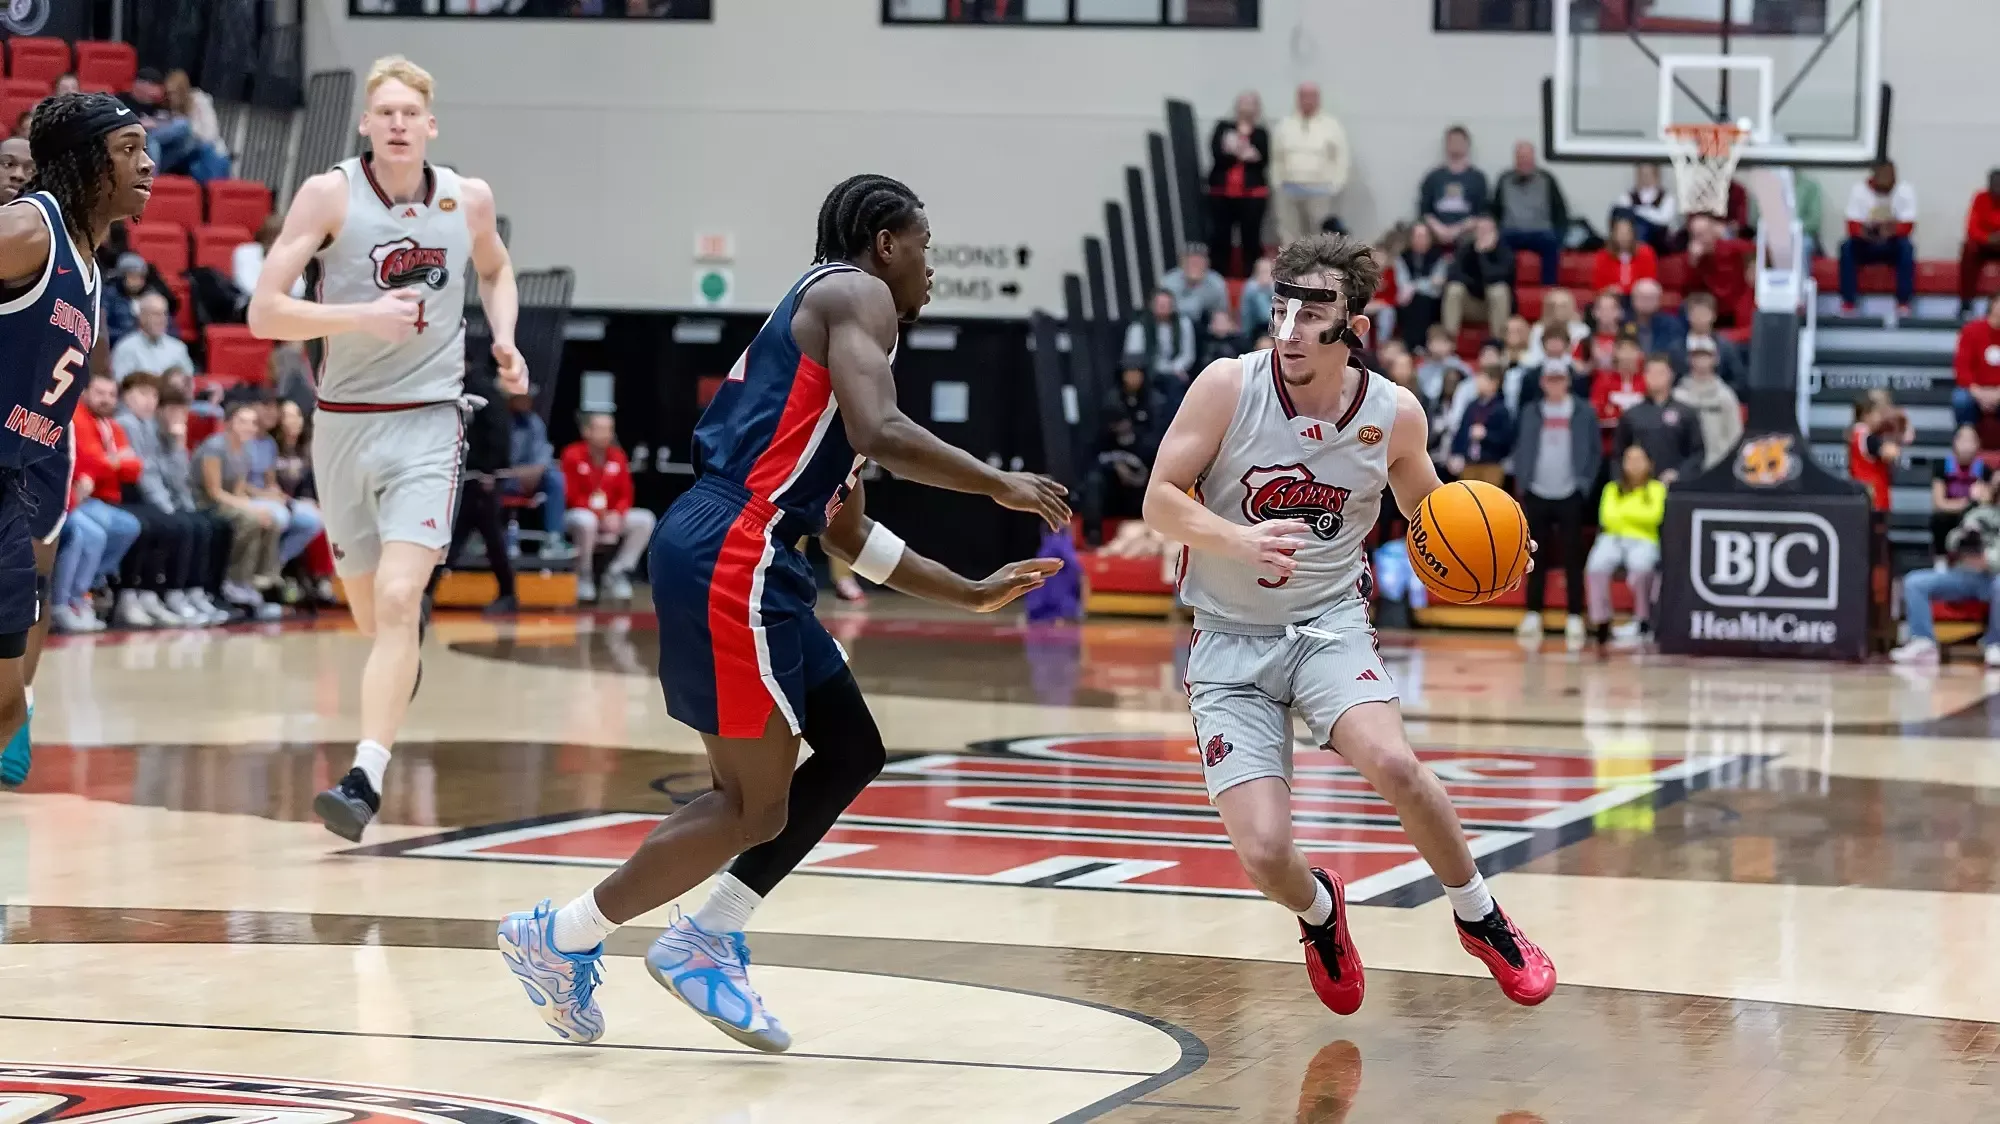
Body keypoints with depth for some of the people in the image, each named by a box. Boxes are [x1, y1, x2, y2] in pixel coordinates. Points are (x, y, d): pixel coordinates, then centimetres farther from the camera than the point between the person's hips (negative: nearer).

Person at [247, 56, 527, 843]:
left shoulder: (468, 199, 0)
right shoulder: (329, 195, -8)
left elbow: (495, 271, 24)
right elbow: (263, 312, -12)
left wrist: (504, 339, 6)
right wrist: (362, 315, -24)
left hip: (427, 423, -1)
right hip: (344, 422, 1)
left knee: (396, 603, -18)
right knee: (371, 611, 16)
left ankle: (365, 780, -24)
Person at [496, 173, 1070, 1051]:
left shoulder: (821, 321, 27)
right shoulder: (855, 295, -1)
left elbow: (848, 535, 31)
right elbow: (880, 434, -19)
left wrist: (972, 594, 32)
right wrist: (1002, 485, -8)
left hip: (733, 563, 10)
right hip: (731, 559, -10)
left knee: (851, 753, 16)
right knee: (757, 805, -4)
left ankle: (705, 944, 17)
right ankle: (561, 938, 4)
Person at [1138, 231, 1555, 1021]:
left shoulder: (1393, 414, -6)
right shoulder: (1229, 386, -13)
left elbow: (1427, 510, 13)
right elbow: (1160, 502, -11)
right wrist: (1241, 542, -29)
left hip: (1329, 624, 1)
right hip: (1230, 640, 0)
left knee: (1393, 764, -31)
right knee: (1264, 856, -16)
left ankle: (1481, 919, -3)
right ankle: (1319, 912, 25)